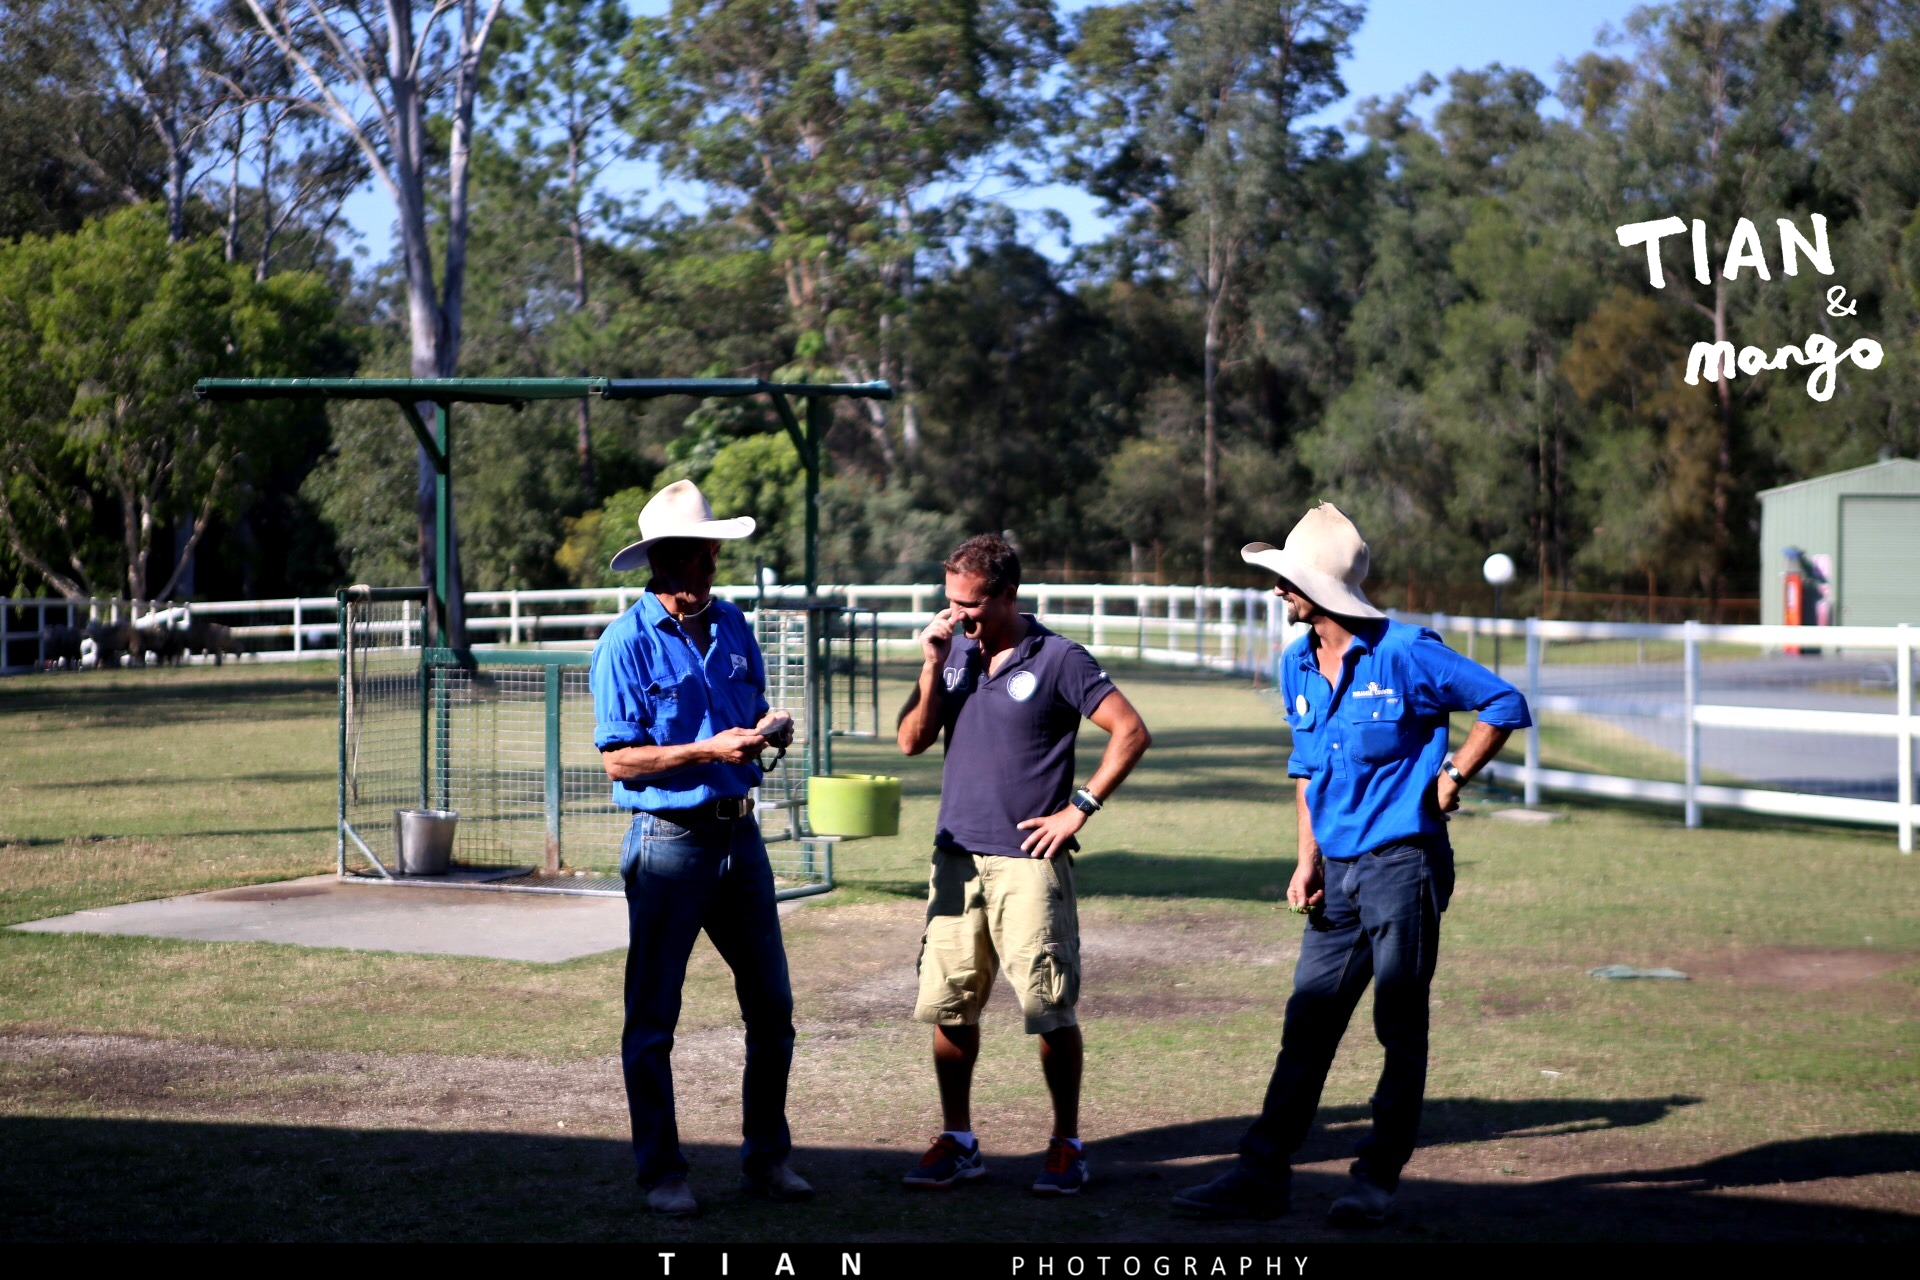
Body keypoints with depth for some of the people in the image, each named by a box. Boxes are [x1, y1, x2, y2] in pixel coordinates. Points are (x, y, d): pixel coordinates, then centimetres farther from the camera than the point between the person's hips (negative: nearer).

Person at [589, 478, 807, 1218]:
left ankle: (766, 1157, 23)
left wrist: (768, 731, -4)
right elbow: (619, 760, -13)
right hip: (668, 839, -6)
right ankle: (661, 1172, 11)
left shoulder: (732, 627, 8)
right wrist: (708, 750, -22)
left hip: (738, 832, 6)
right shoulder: (627, 644, -11)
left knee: (771, 1006, 10)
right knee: (652, 1018, 2)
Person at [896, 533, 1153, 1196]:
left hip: (1028, 862, -5)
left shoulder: (1057, 660, -4)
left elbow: (1131, 733, -6)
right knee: (947, 1004, 5)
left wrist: (1080, 808, -8)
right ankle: (957, 1141, 16)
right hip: (956, 858, 5)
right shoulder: (954, 653, 10)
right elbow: (912, 741, 6)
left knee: (1050, 1010, -4)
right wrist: (931, 667, -6)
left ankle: (1066, 1145, 8)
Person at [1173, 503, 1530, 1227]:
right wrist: (1308, 860, 11)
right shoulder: (1296, 666, 10)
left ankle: (1377, 1180, 7)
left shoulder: (1405, 653, -11)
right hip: (1340, 870, 6)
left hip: (1404, 862, -6)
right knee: (1307, 1025, 5)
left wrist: (1453, 777, -7)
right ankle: (1263, 1174, 7)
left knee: (1401, 1031, 1)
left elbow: (1506, 705, -3)